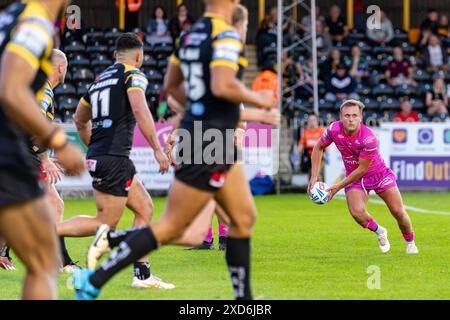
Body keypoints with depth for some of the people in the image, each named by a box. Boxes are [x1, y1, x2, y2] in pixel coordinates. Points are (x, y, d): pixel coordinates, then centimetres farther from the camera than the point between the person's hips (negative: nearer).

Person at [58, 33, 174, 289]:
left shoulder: (100, 79, 19)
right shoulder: (134, 75, -4)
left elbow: (80, 119, 28)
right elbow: (140, 110, -20)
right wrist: (158, 149, -19)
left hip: (97, 156, 9)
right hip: (114, 159, -9)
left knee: (145, 208, 13)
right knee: (105, 224, -4)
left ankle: (142, 274, 10)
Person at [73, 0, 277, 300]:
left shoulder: (192, 34, 10)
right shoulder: (227, 36, -16)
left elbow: (172, 84, 18)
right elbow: (223, 86, -29)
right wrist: (258, 99, -12)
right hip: (211, 145, -10)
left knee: (244, 217, 13)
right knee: (172, 227, -4)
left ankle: (244, 298, 16)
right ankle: (93, 281, -2)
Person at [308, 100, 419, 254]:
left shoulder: (369, 138, -31)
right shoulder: (334, 129, -18)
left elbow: (362, 169, -23)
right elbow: (318, 148, 1)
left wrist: (338, 187, -21)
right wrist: (314, 177, -5)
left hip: (379, 173, -2)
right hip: (353, 176, 2)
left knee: (398, 212, -5)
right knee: (357, 212, -22)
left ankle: (410, 243, 24)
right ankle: (379, 232, 10)